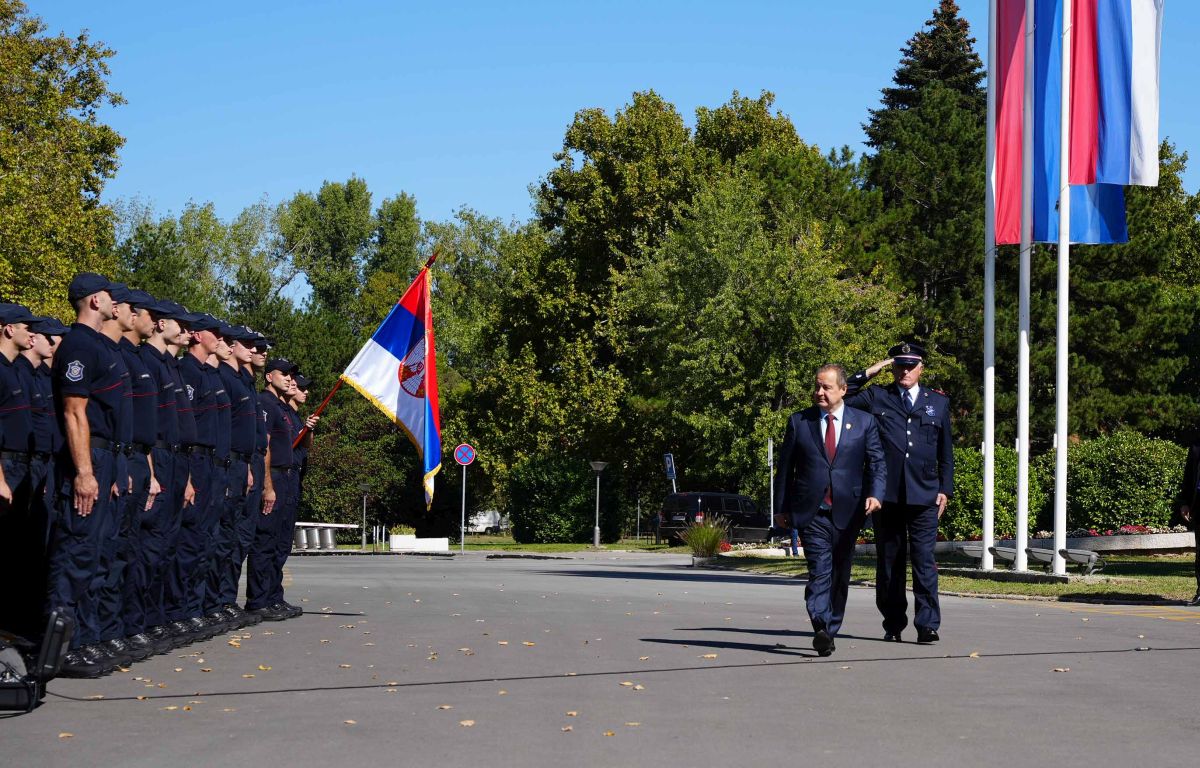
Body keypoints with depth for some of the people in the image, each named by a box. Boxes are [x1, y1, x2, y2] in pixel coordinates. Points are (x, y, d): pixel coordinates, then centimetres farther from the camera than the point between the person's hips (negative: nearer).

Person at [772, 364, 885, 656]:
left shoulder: (864, 422, 7)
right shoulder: (798, 422, 7)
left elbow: (877, 463, 4)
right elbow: (785, 467, 10)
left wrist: (874, 494, -14)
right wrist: (781, 508, 8)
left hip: (847, 512, 2)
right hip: (812, 512, -2)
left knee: (840, 575, 9)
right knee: (819, 571, -16)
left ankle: (831, 631, 21)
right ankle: (821, 629, -27)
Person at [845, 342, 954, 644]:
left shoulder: (938, 402, 14)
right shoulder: (876, 397, 11)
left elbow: (946, 451, 16)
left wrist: (945, 488, 8)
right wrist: (867, 373, 1)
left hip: (924, 495, 0)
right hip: (887, 494, 0)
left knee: (924, 560, -7)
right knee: (889, 561, 6)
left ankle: (927, 624, -7)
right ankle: (893, 624, 14)